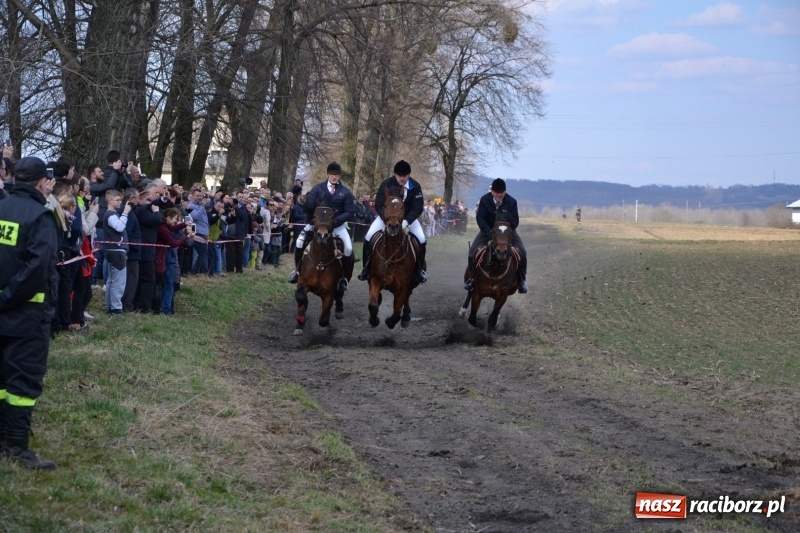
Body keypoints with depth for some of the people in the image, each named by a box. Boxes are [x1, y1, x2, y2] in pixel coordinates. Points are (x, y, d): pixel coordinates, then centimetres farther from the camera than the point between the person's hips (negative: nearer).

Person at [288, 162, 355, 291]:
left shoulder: (346, 192, 0)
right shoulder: (318, 188, 1)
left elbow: (349, 212, -5)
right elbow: (308, 205, -6)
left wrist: (336, 220, -20)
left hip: (337, 225, 0)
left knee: (348, 248, -21)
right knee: (300, 242, -18)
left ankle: (343, 277, -2)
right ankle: (298, 271, 1)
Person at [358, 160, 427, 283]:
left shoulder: (415, 186, -22)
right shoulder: (386, 184, -24)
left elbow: (418, 208, -21)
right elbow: (378, 205, -20)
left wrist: (406, 221, -38)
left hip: (408, 216, 0)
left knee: (421, 239, -16)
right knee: (368, 237, -16)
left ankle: (420, 269, 5)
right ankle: (366, 268, 1)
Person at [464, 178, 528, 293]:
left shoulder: (511, 201, -16)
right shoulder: (485, 200, -16)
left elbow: (515, 222, -13)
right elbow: (479, 218, -18)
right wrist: (489, 232, -31)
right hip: (488, 230, 0)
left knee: (522, 253, -17)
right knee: (473, 251, -16)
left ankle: (521, 280, 1)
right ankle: (472, 278, 4)